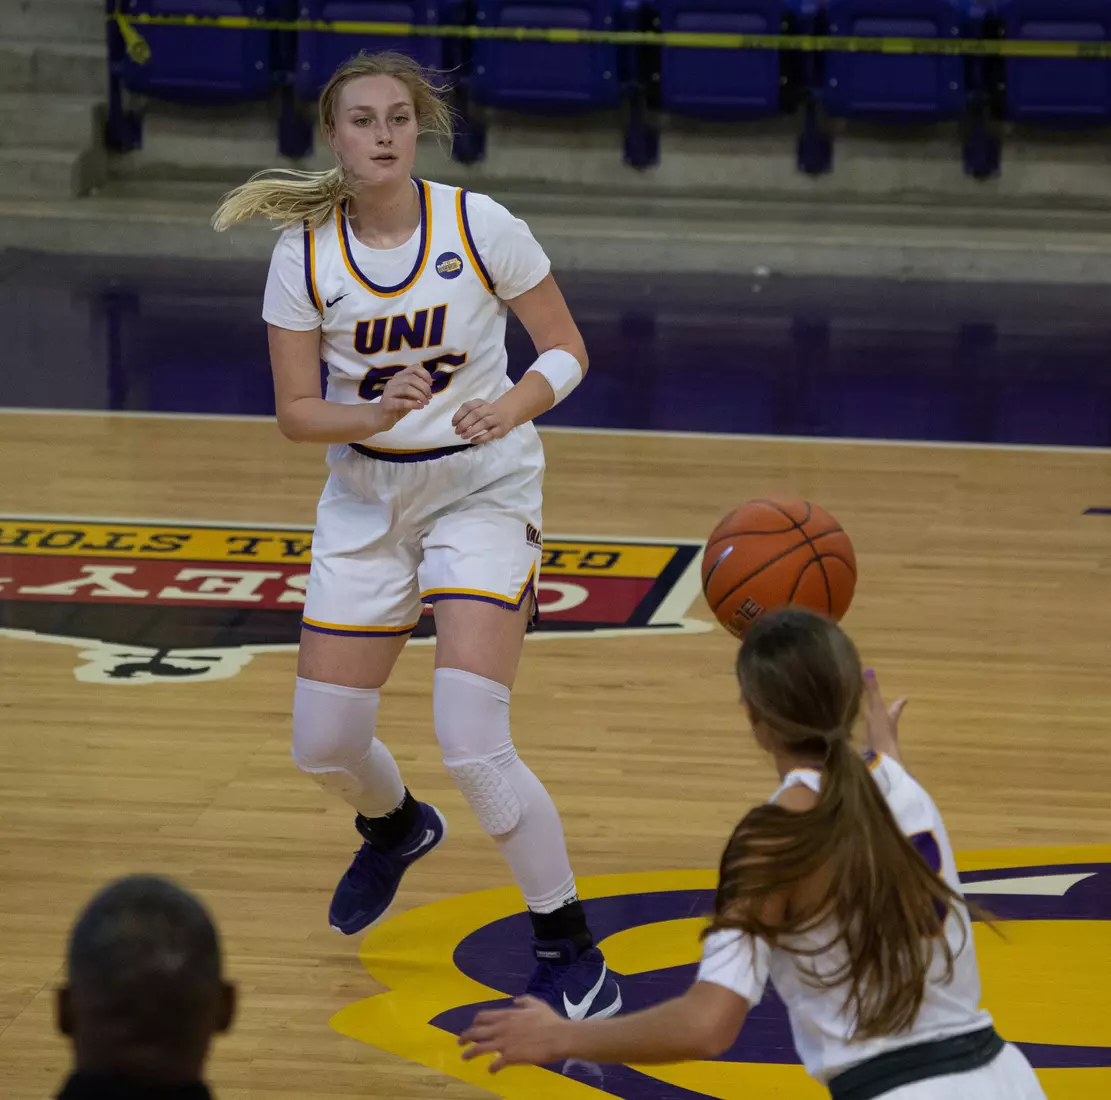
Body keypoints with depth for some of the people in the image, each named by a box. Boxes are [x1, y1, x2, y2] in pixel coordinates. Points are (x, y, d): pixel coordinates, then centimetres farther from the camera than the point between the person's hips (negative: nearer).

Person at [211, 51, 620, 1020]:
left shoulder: (480, 226, -15)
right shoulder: (304, 254, -9)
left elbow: (567, 350, -6)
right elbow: (295, 412, -5)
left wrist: (514, 404, -26)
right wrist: (377, 415, -25)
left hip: (484, 491, -3)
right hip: (366, 499, 4)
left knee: (470, 742, -18)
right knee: (324, 746, 9)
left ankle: (572, 954, -2)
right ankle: (396, 829, 47)